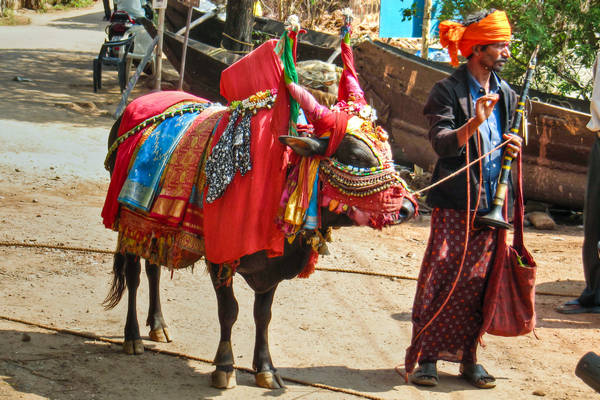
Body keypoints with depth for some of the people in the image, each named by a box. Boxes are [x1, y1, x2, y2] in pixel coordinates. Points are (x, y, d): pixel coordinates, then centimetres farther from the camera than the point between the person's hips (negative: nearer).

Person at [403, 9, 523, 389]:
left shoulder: (506, 94, 14)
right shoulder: (448, 91, -6)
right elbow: (441, 142, -19)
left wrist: (514, 148, 2)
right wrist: (473, 123, -35)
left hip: (491, 204, 5)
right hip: (455, 204, -5)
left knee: (477, 282, 6)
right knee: (440, 280, -5)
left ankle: (467, 356, 15)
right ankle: (425, 356, 4)